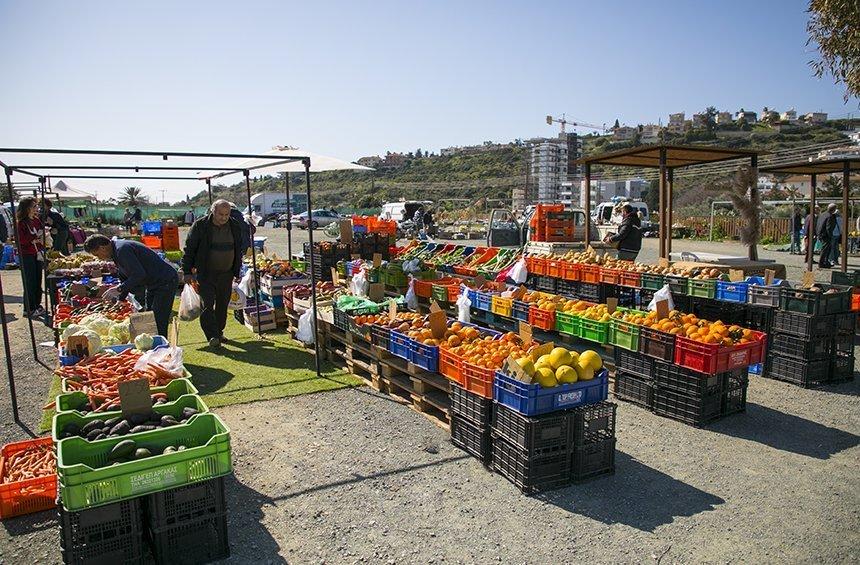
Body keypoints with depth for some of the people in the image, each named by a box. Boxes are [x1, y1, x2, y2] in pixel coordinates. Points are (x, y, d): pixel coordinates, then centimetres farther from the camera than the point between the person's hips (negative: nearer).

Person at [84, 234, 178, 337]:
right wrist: (119, 299, 18)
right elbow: (126, 279, 22)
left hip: (166, 281, -11)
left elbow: (139, 274, -26)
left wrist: (119, 289, -19)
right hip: (153, 284, 11)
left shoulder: (122, 249, -19)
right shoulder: (116, 252, 14)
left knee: (158, 326, -13)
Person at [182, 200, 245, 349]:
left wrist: (237, 273, 12)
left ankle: (219, 331, 26)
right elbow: (189, 249, -4)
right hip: (205, 274, -4)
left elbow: (238, 251, 13)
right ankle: (212, 337, -10)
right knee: (208, 304, -10)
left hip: (226, 274, 4)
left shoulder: (235, 226, 3)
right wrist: (187, 272, -6)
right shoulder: (200, 225, -9)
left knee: (222, 304, 11)